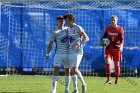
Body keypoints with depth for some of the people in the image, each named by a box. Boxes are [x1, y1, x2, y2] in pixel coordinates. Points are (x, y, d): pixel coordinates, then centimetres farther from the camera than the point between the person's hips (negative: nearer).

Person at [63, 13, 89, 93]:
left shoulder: (78, 28, -11)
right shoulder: (69, 29, 13)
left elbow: (87, 38, -15)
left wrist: (78, 44, -26)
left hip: (77, 52, -8)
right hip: (70, 52, 8)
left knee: (74, 69, -20)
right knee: (72, 71, 6)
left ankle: (83, 83, 0)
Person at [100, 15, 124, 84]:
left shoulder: (120, 29, -4)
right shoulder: (108, 29, 4)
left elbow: (122, 39, -6)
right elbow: (104, 36, 14)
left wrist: (121, 45, -25)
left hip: (116, 49, -2)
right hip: (109, 48, 2)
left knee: (116, 64, 7)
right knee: (107, 63, -16)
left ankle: (117, 79, 23)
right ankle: (109, 80, -16)